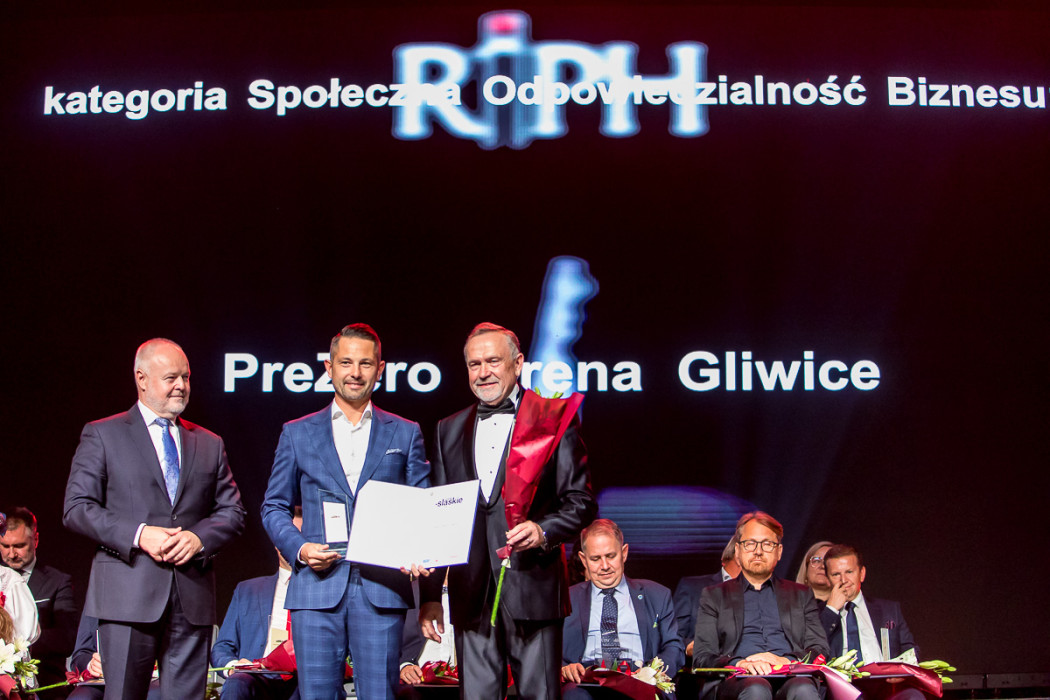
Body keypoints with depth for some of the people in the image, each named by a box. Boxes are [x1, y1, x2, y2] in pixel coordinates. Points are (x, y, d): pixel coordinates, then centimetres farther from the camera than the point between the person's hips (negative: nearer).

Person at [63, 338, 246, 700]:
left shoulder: (210, 444, 17)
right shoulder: (102, 435, 6)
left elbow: (232, 511, 14)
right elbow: (77, 508, -2)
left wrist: (199, 537, -7)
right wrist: (139, 535, -14)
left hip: (193, 598, 3)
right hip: (129, 594, -3)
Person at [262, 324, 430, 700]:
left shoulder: (405, 434, 12)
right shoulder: (297, 434, 12)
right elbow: (274, 507, 14)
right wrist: (298, 548, -5)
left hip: (382, 589, 0)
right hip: (316, 588, 1)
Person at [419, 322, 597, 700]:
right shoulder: (449, 430, 15)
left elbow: (582, 501, 1)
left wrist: (544, 530, -20)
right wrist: (430, 595, 10)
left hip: (533, 593, -3)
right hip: (471, 597, 3)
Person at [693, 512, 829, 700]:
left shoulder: (801, 595, 26)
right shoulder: (714, 596, 21)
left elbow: (820, 651, 13)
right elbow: (702, 657, 8)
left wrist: (784, 661, -10)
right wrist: (739, 664, -14)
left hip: (790, 678, 1)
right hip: (738, 681, -1)